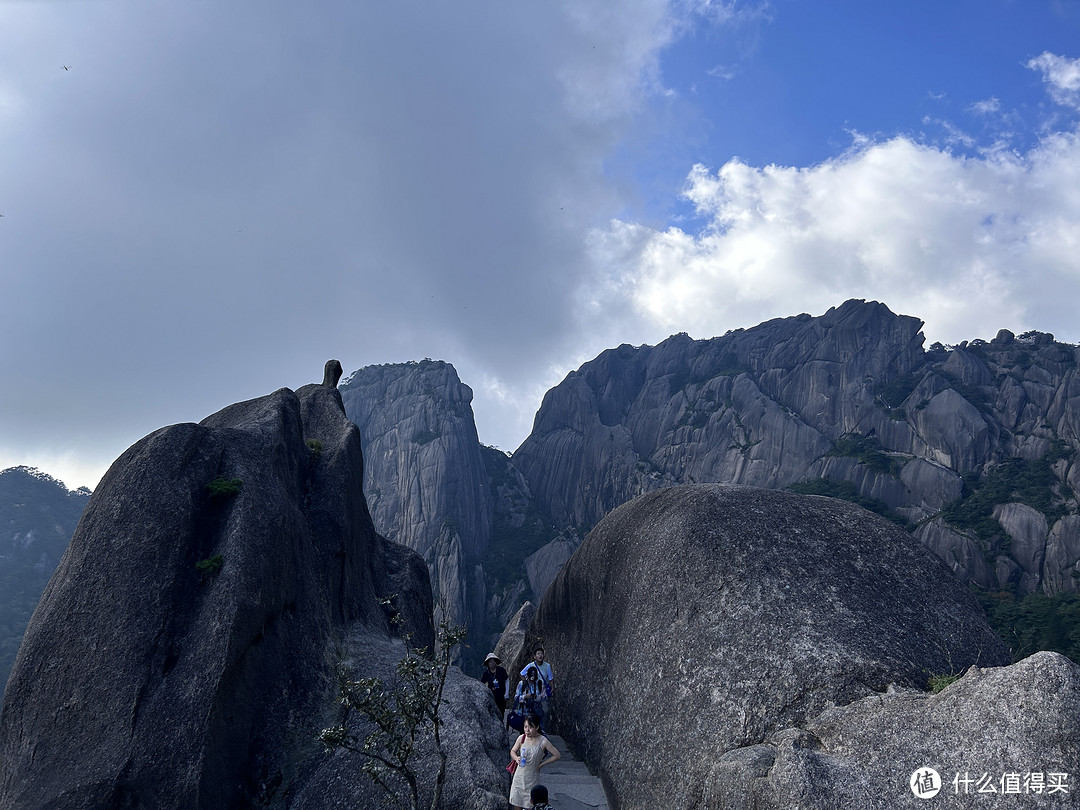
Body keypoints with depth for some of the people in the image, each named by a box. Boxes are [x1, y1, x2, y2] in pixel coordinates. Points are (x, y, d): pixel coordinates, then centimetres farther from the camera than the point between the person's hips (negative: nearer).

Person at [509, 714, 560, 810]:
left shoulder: (543, 741, -14)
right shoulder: (521, 738, -5)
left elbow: (557, 756, -9)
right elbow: (513, 751, 10)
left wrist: (541, 764, -6)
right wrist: (516, 758, -12)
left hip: (532, 778, -3)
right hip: (519, 776, 3)